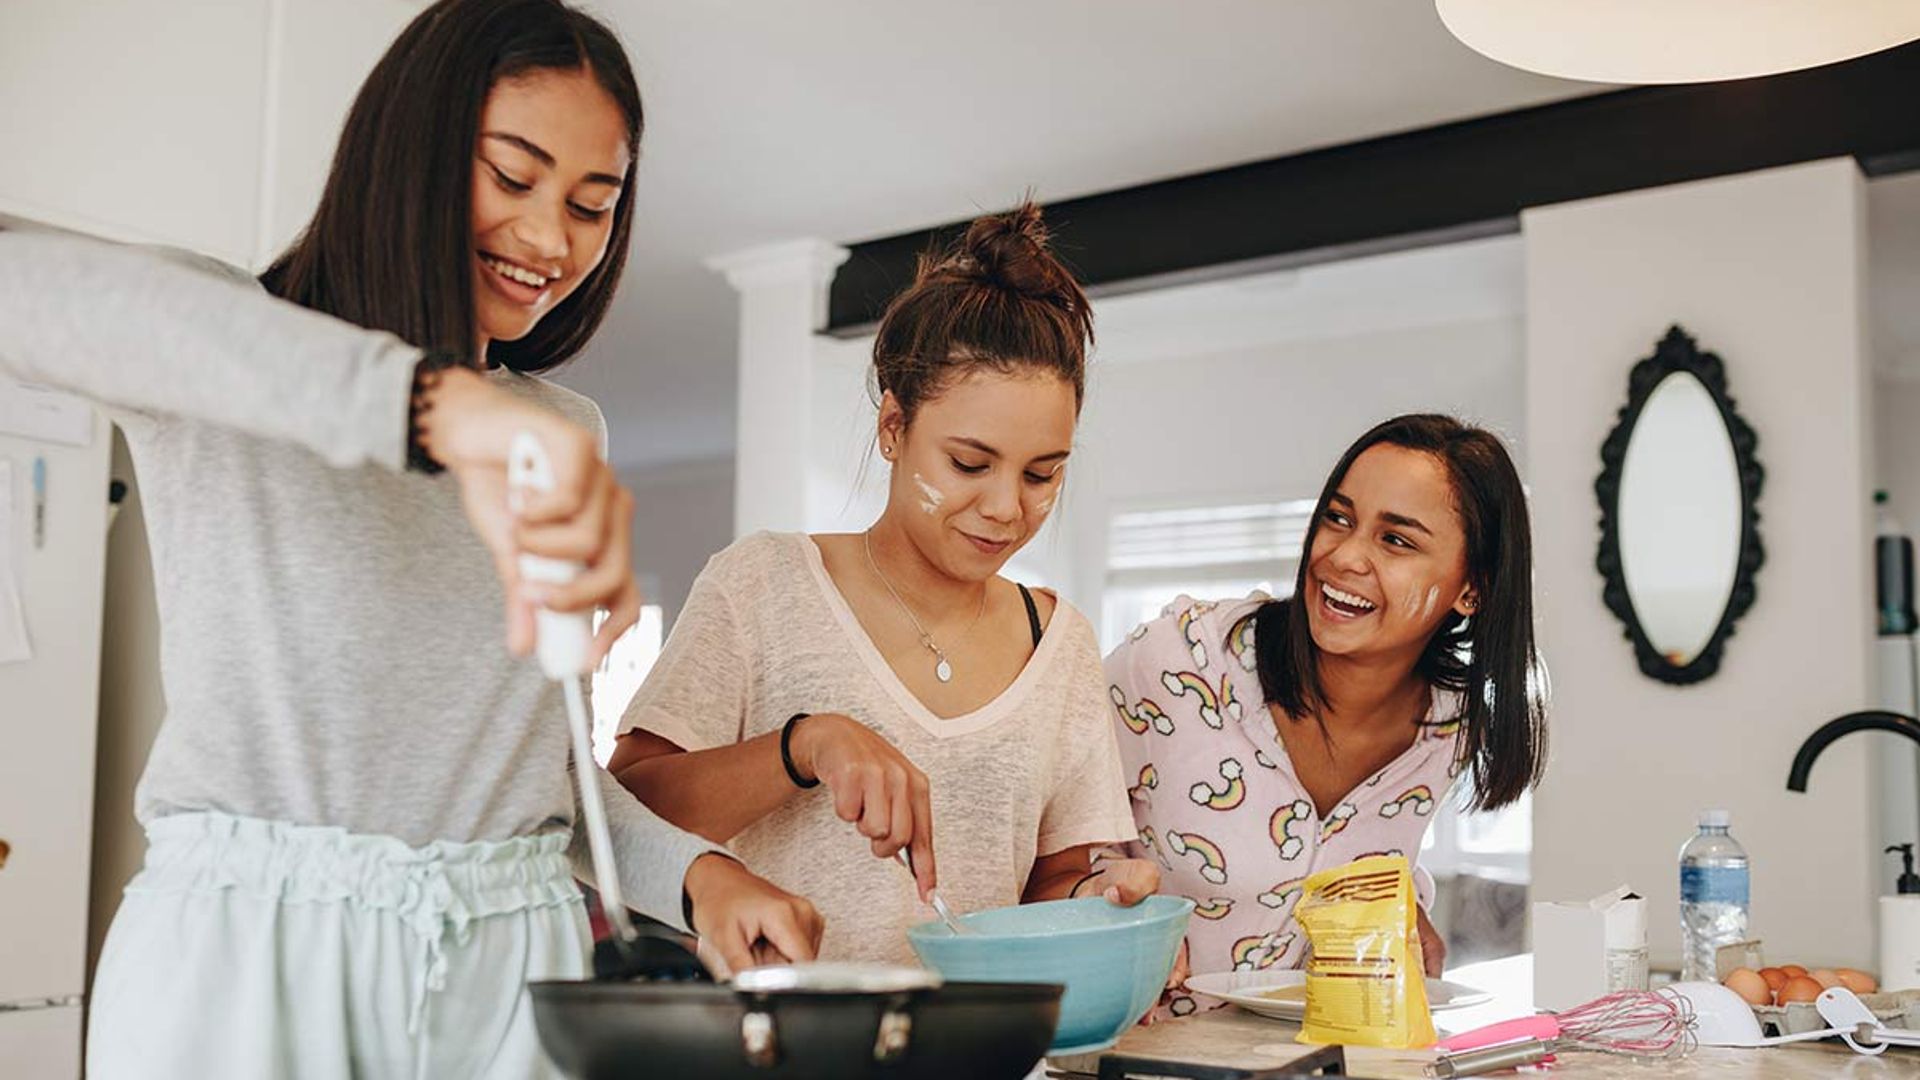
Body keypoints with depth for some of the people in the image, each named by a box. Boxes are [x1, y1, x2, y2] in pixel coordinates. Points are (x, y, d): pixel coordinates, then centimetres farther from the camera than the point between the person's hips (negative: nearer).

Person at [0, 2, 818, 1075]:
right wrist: (434, 400, -39)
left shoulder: (564, 438, 14)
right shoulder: (217, 379, -3)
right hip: (243, 948, -4)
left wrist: (690, 867, -2)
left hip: (508, 970, 5)